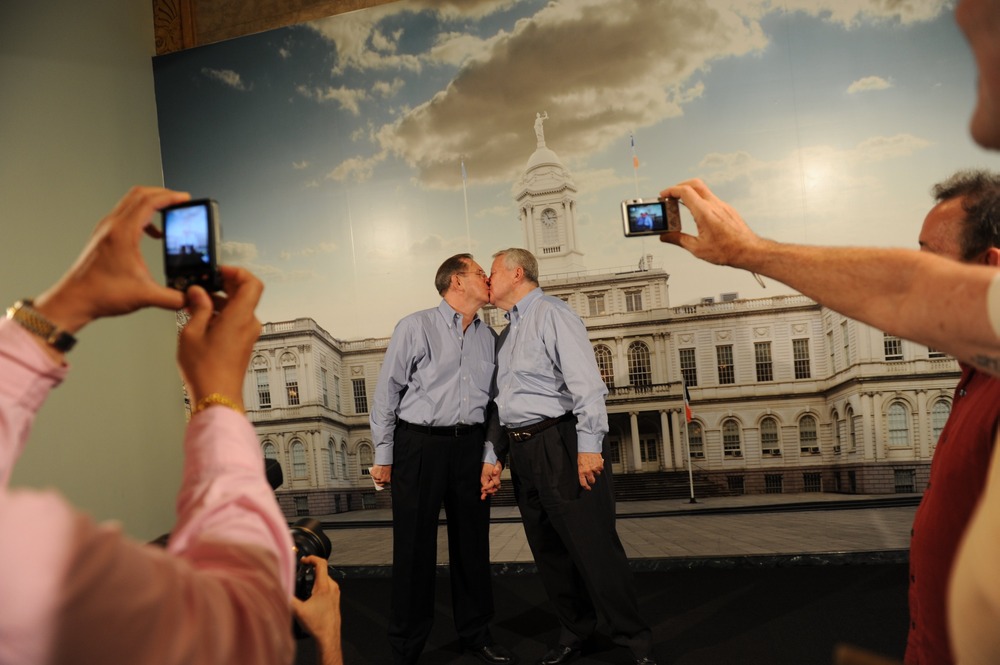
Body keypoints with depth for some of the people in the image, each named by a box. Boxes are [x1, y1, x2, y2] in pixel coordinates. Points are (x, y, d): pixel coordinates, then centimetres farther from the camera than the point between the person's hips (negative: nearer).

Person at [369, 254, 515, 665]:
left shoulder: (489, 337, 10)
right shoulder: (415, 327, -5)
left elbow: (492, 401, 11)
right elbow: (387, 391, -5)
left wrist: (490, 456, 4)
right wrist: (384, 456, -5)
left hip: (469, 446, 5)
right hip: (418, 445, -4)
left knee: (472, 541, 13)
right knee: (415, 546, 4)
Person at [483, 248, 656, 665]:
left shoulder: (551, 314, -6)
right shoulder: (506, 334, 20)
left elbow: (586, 382, -15)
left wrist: (589, 446, -21)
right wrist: (495, 457, 16)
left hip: (559, 443, -8)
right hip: (522, 450, 8)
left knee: (594, 546, -4)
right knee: (549, 552, 14)